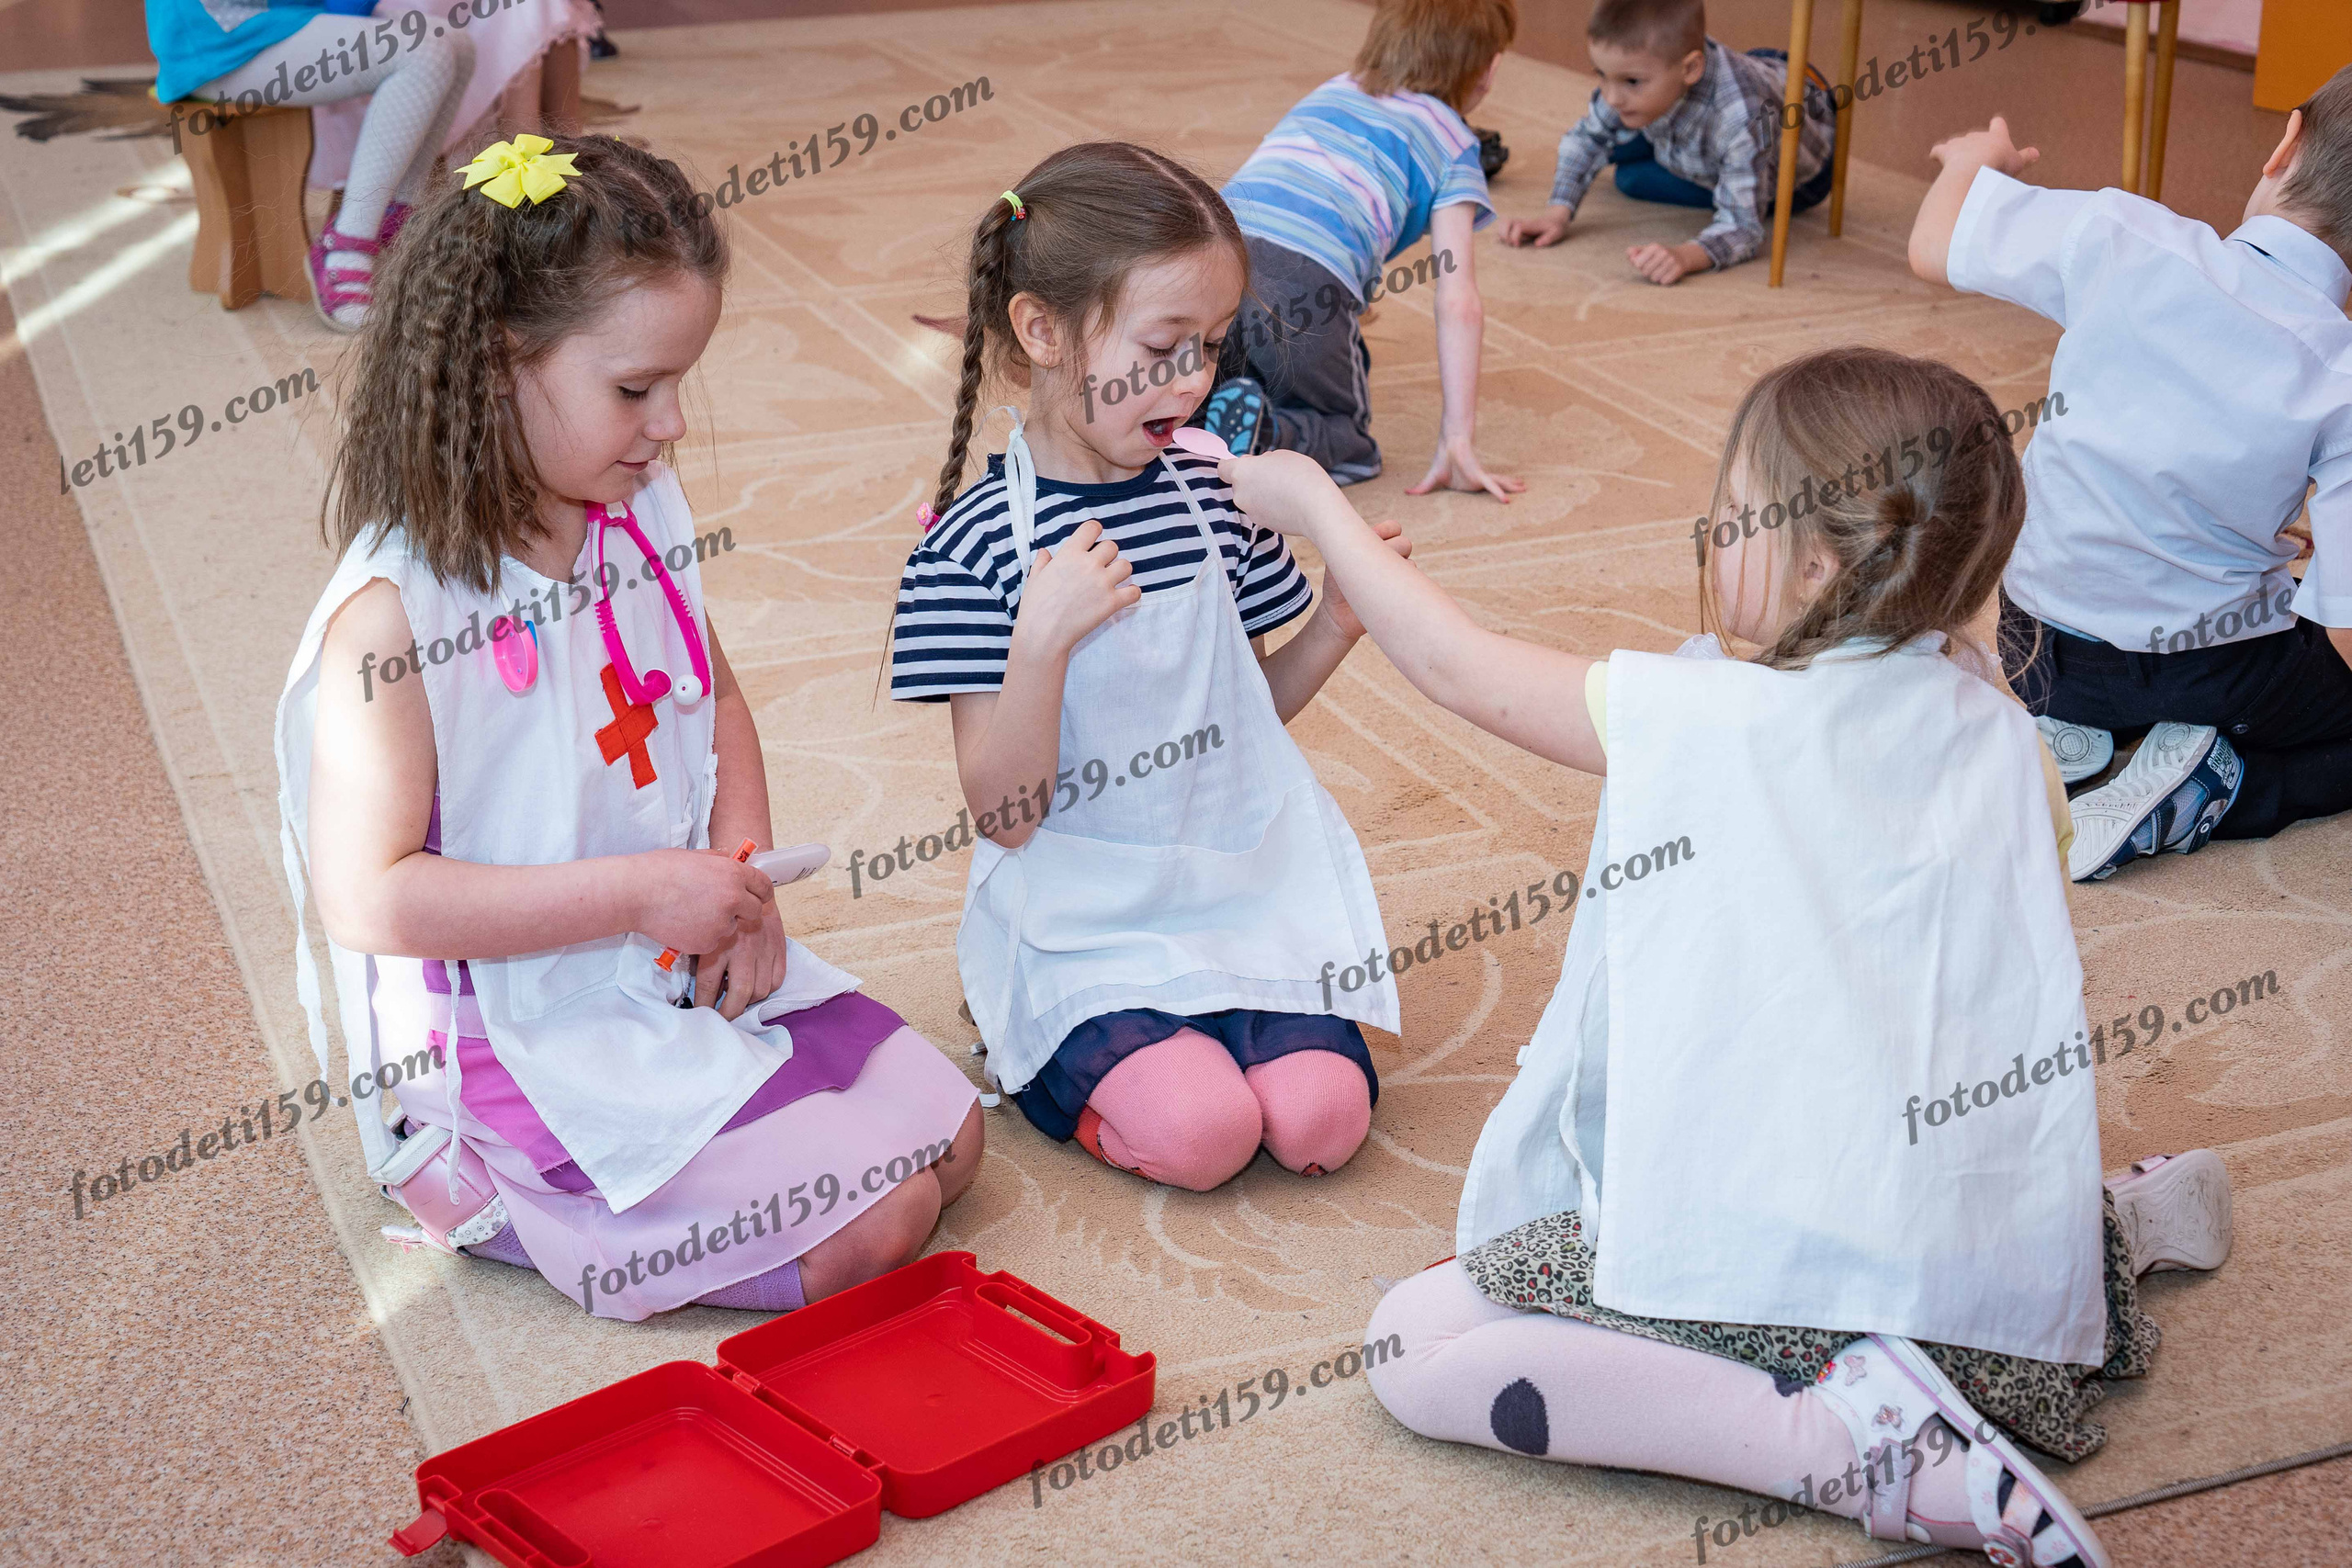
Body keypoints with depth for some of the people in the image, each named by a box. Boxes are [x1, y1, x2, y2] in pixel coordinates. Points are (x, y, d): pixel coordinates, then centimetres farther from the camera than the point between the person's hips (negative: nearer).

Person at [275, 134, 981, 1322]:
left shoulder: (640, 518, 1)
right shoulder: (393, 612, -23)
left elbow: (714, 699, 17)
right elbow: (366, 898, -24)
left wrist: (743, 884, -2)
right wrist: (640, 894, -24)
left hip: (688, 967, 8)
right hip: (523, 1035, -8)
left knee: (945, 1143, 6)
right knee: (867, 1228, -13)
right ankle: (495, 1195, 3)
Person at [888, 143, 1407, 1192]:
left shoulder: (1215, 494, 2)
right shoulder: (975, 544, -13)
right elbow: (1005, 814, -15)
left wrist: (1340, 623, -3)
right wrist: (1044, 639, -29)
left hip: (1245, 876, 4)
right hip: (1085, 915, -4)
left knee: (1322, 1120, -16)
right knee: (1199, 1134, -22)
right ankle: (1047, 1052, 8)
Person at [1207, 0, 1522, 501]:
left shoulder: (1326, 93, 33)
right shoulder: (1451, 140, 17)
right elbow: (1459, 304, 7)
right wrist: (1458, 443, 5)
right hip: (1307, 288, -5)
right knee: (1349, 442, 18)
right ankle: (1266, 436, -14)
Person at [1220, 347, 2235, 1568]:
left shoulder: (1701, 723, -12)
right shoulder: (1997, 725, 4)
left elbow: (1452, 664, -1)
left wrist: (1312, 503, 14)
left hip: (1799, 1269, -8)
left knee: (1413, 1346, -5)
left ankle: (1844, 1438, -16)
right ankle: (2118, 1227, 19)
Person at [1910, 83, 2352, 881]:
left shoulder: (2127, 241, -17)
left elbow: (1933, 248, -2)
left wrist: (1975, 161, 21)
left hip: (2046, 658, 4)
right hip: (2218, 678, -4)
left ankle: (2057, 727, 5)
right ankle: (2213, 786, -7)